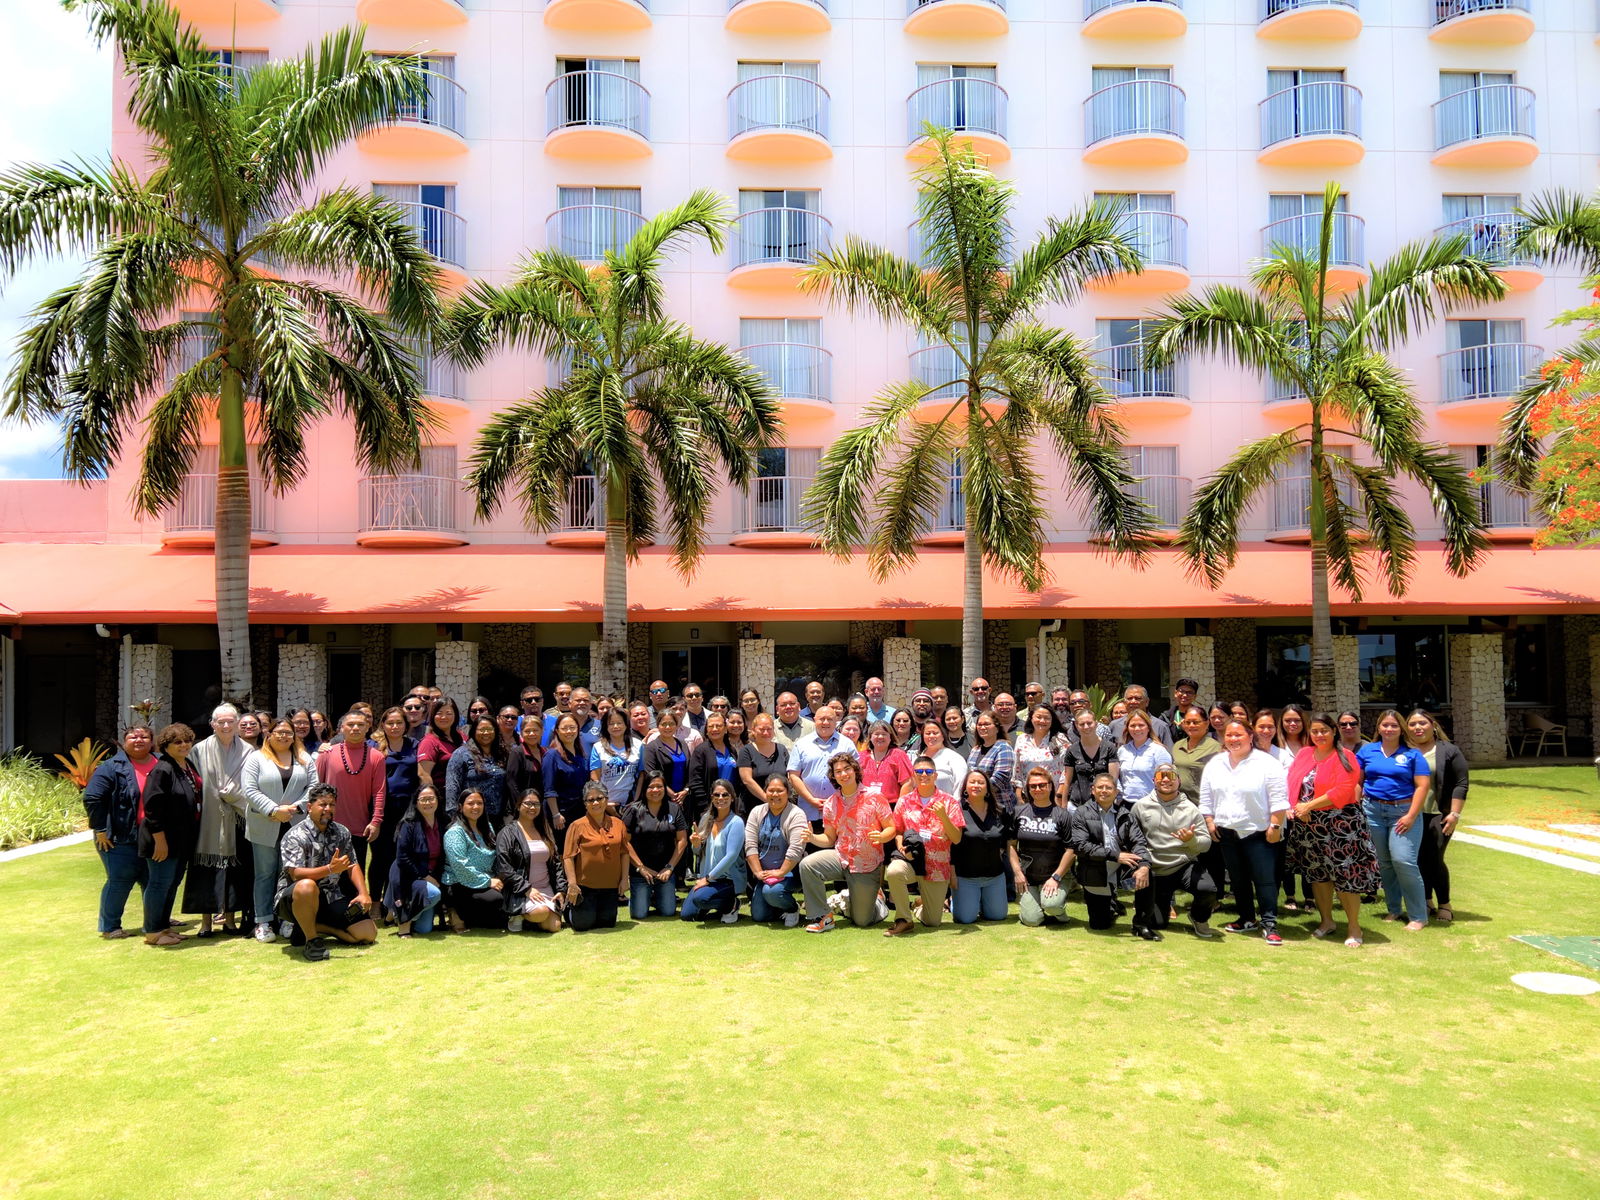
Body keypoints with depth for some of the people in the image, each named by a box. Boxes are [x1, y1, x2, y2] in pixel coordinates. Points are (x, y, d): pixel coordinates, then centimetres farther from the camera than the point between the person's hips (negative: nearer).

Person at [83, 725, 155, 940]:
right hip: (120, 838, -5)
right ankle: (110, 927, 11)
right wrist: (100, 829, -13)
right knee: (120, 881, -2)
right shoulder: (111, 767, -7)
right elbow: (92, 798, -12)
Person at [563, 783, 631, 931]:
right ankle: (569, 909, 30)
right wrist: (572, 883, -17)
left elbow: (624, 853, 8)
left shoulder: (618, 824, 4)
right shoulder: (577, 826, -7)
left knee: (608, 923, 8)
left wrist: (624, 879, 3)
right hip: (585, 886, -4)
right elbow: (568, 856, -11)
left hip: (611, 886, 4)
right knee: (583, 924, -2)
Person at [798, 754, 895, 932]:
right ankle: (821, 917, -12)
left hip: (867, 866, -3)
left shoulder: (874, 798, -10)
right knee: (807, 864, -26)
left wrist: (881, 837, -30)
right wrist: (813, 838, -15)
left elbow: (891, 829, -8)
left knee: (862, 921, 4)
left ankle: (877, 901, 40)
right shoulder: (830, 804, -1)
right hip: (841, 857, 3)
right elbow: (829, 839, 5)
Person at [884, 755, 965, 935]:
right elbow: (897, 832, 10)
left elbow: (957, 839, -5)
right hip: (910, 858, 0)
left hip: (938, 866, 0)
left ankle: (920, 907, 43)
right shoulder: (904, 802, 4)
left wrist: (943, 817, -21)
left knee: (932, 922, 5)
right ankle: (903, 920, -16)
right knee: (893, 872, -37)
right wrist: (901, 846, -12)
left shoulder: (949, 802, 0)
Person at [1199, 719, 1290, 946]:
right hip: (1227, 833, 5)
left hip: (1258, 833, -5)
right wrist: (1209, 822, 7)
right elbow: (1206, 798, 14)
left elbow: (1278, 800, -9)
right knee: (1238, 879, 13)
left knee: (1265, 879, -7)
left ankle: (1269, 923, 0)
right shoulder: (1215, 765, 8)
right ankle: (1247, 919, 25)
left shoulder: (1267, 764, -9)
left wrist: (1275, 826, -12)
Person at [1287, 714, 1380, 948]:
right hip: (1308, 824, 6)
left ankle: (1354, 927, 10)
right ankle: (1326, 920, 29)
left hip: (1340, 823, -6)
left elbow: (1343, 792, -17)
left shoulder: (1344, 757, -8)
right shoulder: (1304, 754, 9)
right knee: (1317, 874, 14)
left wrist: (1309, 806, -16)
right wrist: (1296, 807, -11)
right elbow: (1291, 783, 7)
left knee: (1345, 874, -4)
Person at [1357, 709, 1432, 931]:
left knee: (1403, 861, -13)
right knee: (1383, 863, 9)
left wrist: (1411, 816, -11)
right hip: (1373, 810, 3)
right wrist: (1357, 807, -2)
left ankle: (1418, 916, -2)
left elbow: (1422, 786, -5)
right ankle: (1394, 910, 22)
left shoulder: (1412, 754, 1)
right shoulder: (1367, 751, 9)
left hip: (1403, 811, -3)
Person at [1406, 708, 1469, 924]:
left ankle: (1445, 905, 9)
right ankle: (1426, 903, 20)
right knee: (1419, 861, 7)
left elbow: (1461, 784, -2)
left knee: (1434, 860, -7)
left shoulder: (1449, 751, 1)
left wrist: (1454, 814, -9)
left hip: (1438, 815, -3)